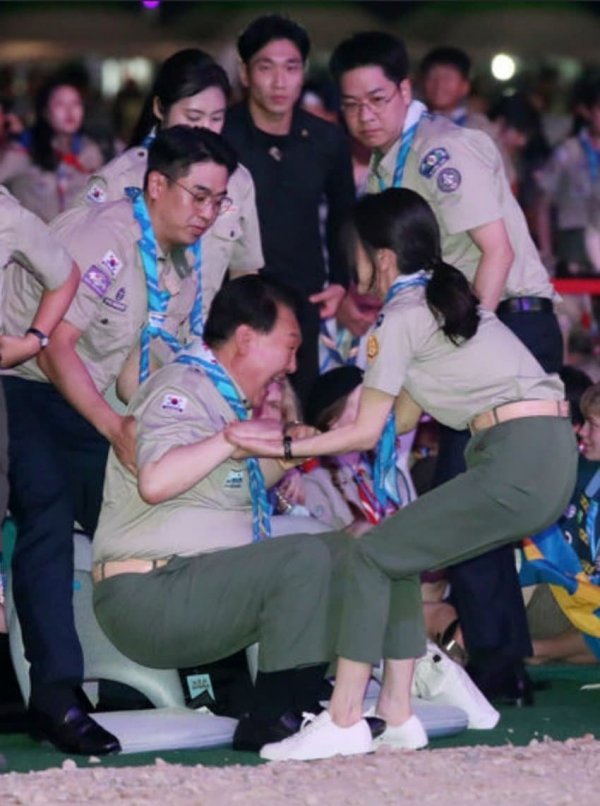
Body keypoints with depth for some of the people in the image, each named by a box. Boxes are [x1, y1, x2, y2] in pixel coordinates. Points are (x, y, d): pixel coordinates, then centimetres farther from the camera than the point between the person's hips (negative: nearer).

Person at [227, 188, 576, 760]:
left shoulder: (400, 318, -5)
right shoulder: (443, 299, 22)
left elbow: (367, 433, -2)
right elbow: (401, 420, 24)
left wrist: (283, 448, 6)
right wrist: (302, 441, 27)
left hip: (518, 467, -9)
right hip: (552, 455, 9)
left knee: (372, 555, -4)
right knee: (399, 553, 16)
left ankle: (343, 723, -6)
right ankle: (398, 714, 15)